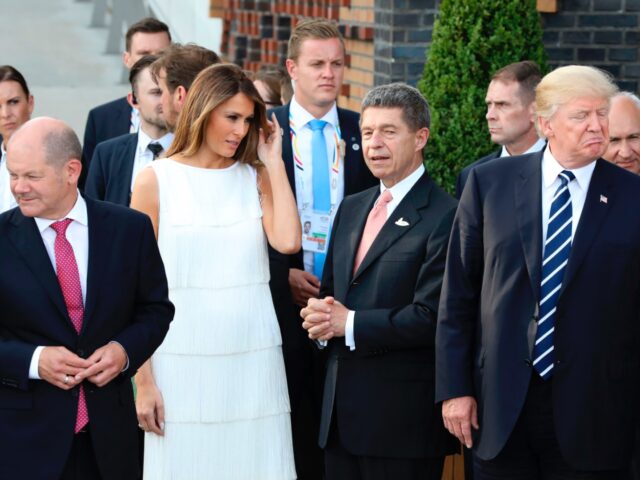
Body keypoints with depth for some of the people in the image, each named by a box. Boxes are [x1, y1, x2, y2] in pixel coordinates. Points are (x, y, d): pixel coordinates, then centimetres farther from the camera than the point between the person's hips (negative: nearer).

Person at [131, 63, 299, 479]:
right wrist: (143, 380, -4)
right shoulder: (156, 182, 1)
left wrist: (274, 162, -1)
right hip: (183, 362, -2)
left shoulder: (256, 177, 9)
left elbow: (288, 241, -10)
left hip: (253, 361, 2)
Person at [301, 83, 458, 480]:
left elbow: (430, 317, -18)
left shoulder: (444, 217, -11)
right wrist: (321, 317, -2)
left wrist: (349, 324, -13)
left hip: (403, 417, -7)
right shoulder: (351, 209, 16)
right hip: (342, 410, 7)